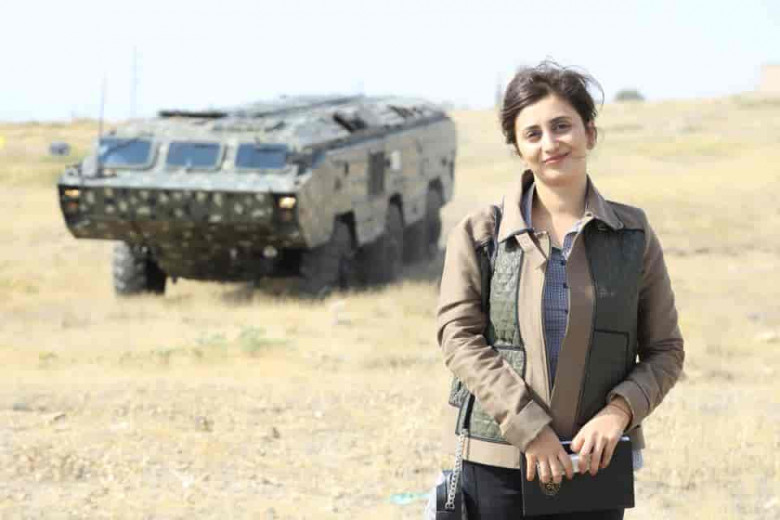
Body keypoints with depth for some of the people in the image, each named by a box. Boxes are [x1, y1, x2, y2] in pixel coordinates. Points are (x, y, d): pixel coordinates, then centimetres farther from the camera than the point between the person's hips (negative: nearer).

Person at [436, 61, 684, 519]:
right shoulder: (478, 234, 1)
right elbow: (459, 337, -8)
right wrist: (529, 428, -17)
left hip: (594, 464, 1)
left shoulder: (633, 236, 4)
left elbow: (666, 350, 6)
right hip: (498, 464, -1)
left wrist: (619, 411, -13)